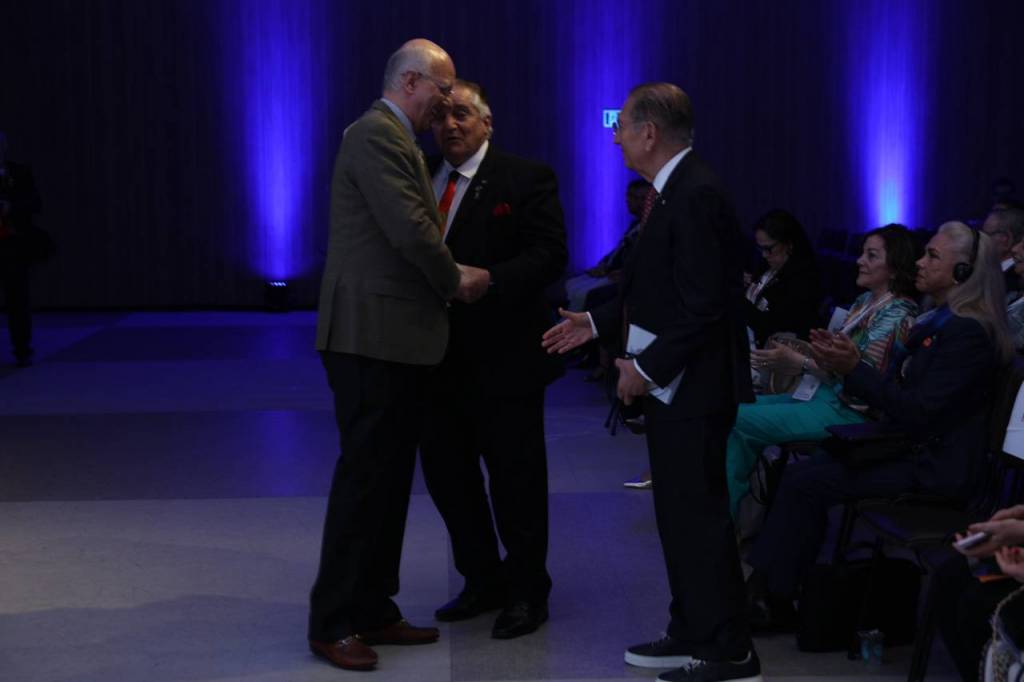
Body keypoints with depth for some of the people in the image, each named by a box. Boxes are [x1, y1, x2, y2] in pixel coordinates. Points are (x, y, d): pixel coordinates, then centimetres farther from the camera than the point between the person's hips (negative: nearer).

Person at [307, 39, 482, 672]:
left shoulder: (397, 139, 19)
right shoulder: (376, 135, -13)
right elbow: (410, 231, -20)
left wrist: (448, 277, 4)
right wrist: (455, 280, -6)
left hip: (397, 336, 10)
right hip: (372, 334, -10)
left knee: (391, 477, 12)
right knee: (365, 476, -5)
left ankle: (373, 609, 20)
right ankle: (333, 622, 4)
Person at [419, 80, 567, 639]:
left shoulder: (526, 179, -5)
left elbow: (549, 254, -14)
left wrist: (487, 280, -26)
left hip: (503, 357, -6)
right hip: (439, 358, 6)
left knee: (516, 481, 4)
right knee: (445, 472, 12)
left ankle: (526, 592, 20)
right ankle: (483, 581, 30)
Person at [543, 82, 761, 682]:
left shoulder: (696, 195, -19)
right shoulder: (677, 190, 12)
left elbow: (704, 305, -23)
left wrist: (648, 367, -18)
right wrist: (596, 323, 14)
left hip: (693, 386, -10)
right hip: (673, 385, 10)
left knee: (700, 515, -2)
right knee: (680, 513, 16)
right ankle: (691, 634, 27)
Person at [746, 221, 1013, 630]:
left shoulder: (967, 333, -18)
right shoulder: (937, 322, 13)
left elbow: (917, 413, -22)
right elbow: (896, 389, 15)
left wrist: (855, 369, -23)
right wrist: (842, 363, 2)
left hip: (932, 468, -10)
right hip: (911, 448, 10)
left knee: (805, 481, -15)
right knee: (802, 470, -3)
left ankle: (773, 599, -3)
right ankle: (767, 588, -4)